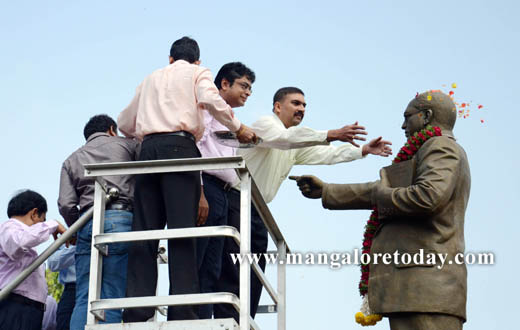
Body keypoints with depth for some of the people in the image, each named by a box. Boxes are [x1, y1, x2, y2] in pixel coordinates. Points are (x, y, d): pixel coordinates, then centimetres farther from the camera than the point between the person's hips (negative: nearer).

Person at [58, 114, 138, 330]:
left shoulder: (72, 160, 23)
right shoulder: (126, 144, 17)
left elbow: (66, 205, 8)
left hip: (87, 222, 3)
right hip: (122, 218, -3)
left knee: (84, 299, 2)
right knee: (112, 297, -5)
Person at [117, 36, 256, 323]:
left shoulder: (151, 78, 30)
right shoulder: (197, 72, 16)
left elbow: (125, 123, 31)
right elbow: (210, 99, -6)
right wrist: (238, 128, 3)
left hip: (148, 150, 4)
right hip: (179, 147, -4)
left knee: (144, 235, -2)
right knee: (182, 231, -12)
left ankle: (136, 316, -12)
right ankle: (182, 314, -22)